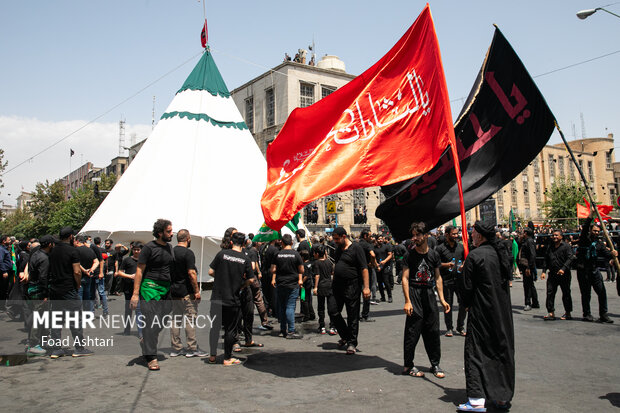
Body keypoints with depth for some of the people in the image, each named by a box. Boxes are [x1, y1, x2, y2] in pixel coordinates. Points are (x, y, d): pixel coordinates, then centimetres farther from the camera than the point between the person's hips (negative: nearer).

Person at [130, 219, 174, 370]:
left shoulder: (169, 247, 14)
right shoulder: (149, 248, -6)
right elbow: (139, 271, -7)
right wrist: (135, 293, -13)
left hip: (166, 288, 7)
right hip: (150, 286, -6)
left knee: (162, 321, 5)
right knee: (151, 322, -8)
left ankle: (145, 342, 30)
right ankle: (151, 357, -4)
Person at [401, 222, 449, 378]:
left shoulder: (434, 254, 5)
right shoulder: (409, 254, -6)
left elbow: (438, 278, 12)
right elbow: (405, 278, -9)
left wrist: (442, 299, 8)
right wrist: (407, 301, -16)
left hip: (429, 294, 4)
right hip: (414, 293, -4)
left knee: (433, 331, 9)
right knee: (412, 331, -1)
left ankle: (435, 364, 24)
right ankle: (408, 365, 13)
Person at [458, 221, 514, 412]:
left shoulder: (474, 256, -15)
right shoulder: (502, 253, 5)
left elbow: (468, 287, -10)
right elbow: (507, 280, 14)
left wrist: (467, 304, 7)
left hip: (482, 311, -6)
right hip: (503, 310, 7)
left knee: (476, 352, -1)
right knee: (503, 350, 14)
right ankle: (503, 397, 23)